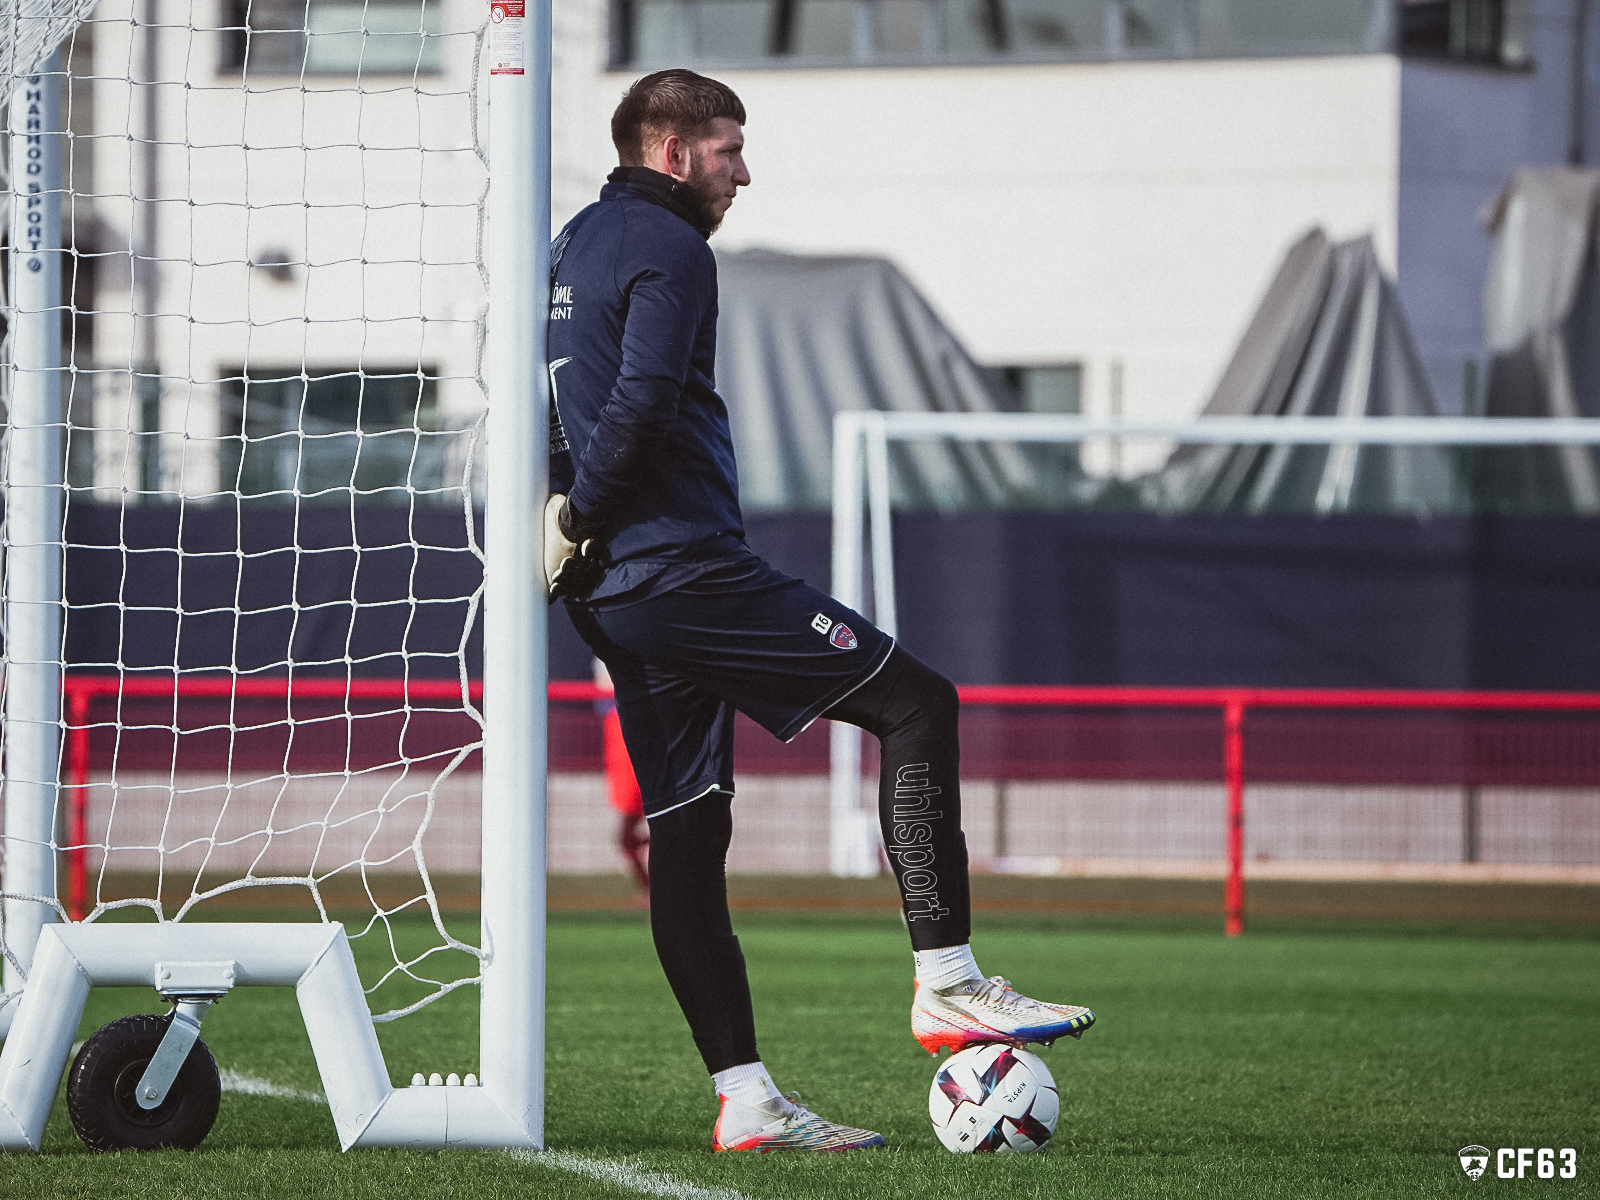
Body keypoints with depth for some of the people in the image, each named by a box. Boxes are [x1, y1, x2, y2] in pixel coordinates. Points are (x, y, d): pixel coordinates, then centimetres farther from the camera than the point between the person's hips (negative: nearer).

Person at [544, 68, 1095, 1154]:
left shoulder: (578, 243, 20)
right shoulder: (668, 249, -9)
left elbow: (580, 405, 21)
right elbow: (640, 402, -22)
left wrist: (570, 524, 13)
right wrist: (579, 519, -11)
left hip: (614, 595, 10)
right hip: (689, 567, -10)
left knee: (688, 829, 8)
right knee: (917, 705, -5)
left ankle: (745, 1100, 5)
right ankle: (947, 984, -9)